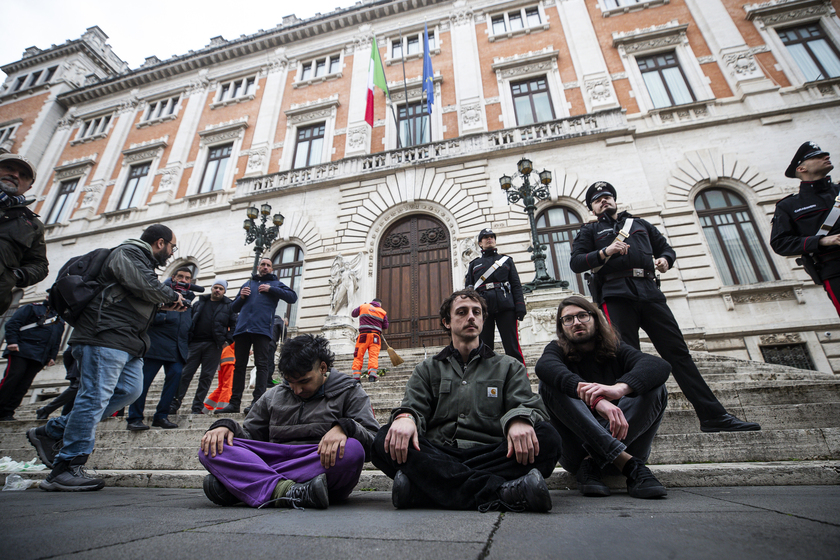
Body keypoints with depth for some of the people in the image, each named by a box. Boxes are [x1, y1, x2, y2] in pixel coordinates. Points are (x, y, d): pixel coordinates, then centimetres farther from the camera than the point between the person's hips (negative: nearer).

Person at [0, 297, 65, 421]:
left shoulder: (60, 320, 25)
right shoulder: (32, 308, 9)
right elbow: (12, 324, -2)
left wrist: (52, 357, 13)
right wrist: (12, 341, -15)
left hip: (38, 359, 5)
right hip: (20, 352, -5)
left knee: (23, 387, 0)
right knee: (11, 380, -11)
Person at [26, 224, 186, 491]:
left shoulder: (143, 261, 27)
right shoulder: (127, 253, -5)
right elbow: (144, 285, -21)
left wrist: (163, 305, 14)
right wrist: (171, 296, -5)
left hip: (128, 343, 10)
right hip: (107, 337, -10)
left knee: (130, 389, 4)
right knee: (95, 397, -9)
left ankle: (52, 431, 15)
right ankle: (66, 469, -1)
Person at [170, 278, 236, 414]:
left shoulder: (229, 306, 11)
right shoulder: (199, 303, 17)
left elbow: (234, 325, 9)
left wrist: (227, 339, -3)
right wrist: (187, 338, 7)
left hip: (214, 346, -2)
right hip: (195, 343, 2)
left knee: (206, 377, -1)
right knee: (185, 374, 0)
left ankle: (197, 407, 6)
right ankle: (174, 404, 6)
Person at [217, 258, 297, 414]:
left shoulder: (275, 284, 16)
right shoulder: (247, 284, 26)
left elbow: (293, 297, 0)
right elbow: (234, 308, 26)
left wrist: (271, 289, -6)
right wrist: (241, 297, 5)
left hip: (262, 329, -4)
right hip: (242, 328, 4)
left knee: (262, 365, -8)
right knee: (239, 365, 5)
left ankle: (258, 401, -11)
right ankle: (234, 402, 9)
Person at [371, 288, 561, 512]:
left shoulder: (508, 367, 19)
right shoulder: (427, 369, 21)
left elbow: (529, 404, 4)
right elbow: (414, 406, 6)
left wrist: (519, 419, -22)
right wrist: (405, 416, -21)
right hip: (438, 457, 0)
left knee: (546, 438, -28)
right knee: (385, 441, -27)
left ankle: (421, 488, -33)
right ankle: (497, 491, -37)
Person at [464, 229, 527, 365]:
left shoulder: (507, 260, 20)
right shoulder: (474, 264, 21)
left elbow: (516, 285, 11)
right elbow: (468, 288, 14)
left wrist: (520, 306, -3)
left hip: (505, 307, -1)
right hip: (482, 308, 1)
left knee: (512, 346, -5)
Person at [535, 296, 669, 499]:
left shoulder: (615, 349, 8)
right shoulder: (557, 350, 3)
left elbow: (660, 365, -15)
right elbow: (544, 366, -25)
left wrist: (620, 387, -37)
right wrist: (596, 400, -41)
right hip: (577, 444, -1)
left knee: (655, 387, -16)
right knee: (549, 384, -22)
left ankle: (591, 463, -26)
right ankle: (627, 463, -31)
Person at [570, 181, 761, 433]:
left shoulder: (639, 223, 30)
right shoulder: (590, 231, 18)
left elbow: (666, 248, 31)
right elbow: (576, 262, 4)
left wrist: (665, 259, 7)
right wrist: (605, 252, -12)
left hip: (649, 292, 4)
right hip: (616, 295, -3)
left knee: (678, 351, -1)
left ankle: (713, 415, 1)